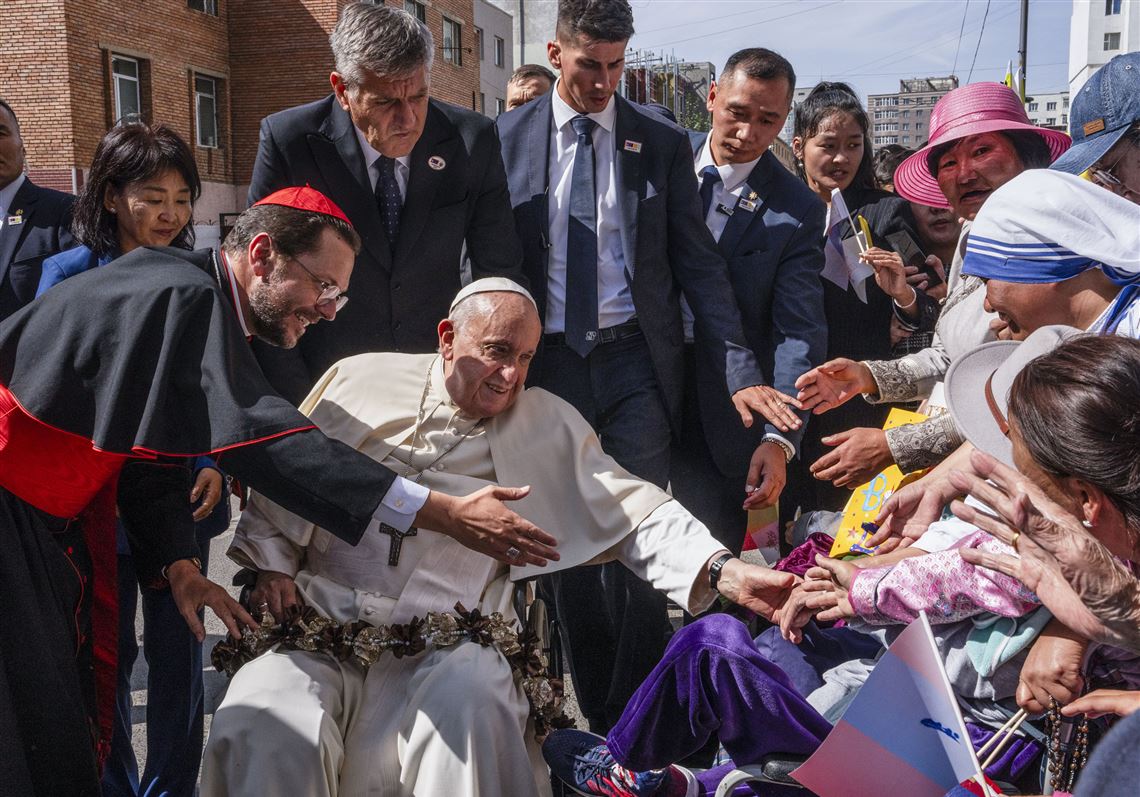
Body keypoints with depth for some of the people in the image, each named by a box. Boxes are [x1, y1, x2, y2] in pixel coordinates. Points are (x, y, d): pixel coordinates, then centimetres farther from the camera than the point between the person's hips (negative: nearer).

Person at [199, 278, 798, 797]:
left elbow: (633, 511, 3)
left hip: (449, 645, -1)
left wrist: (724, 572, -11)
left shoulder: (545, 424, 9)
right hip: (320, 625, 1)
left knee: (471, 705, -33)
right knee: (266, 732, -25)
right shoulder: (360, 380, 10)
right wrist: (272, 564, 5)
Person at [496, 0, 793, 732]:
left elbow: (699, 266, -1)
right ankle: (595, 714, 24)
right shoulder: (509, 140, 3)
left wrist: (741, 371, -10)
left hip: (635, 363, -1)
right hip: (548, 363, 1)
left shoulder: (663, 143, 2)